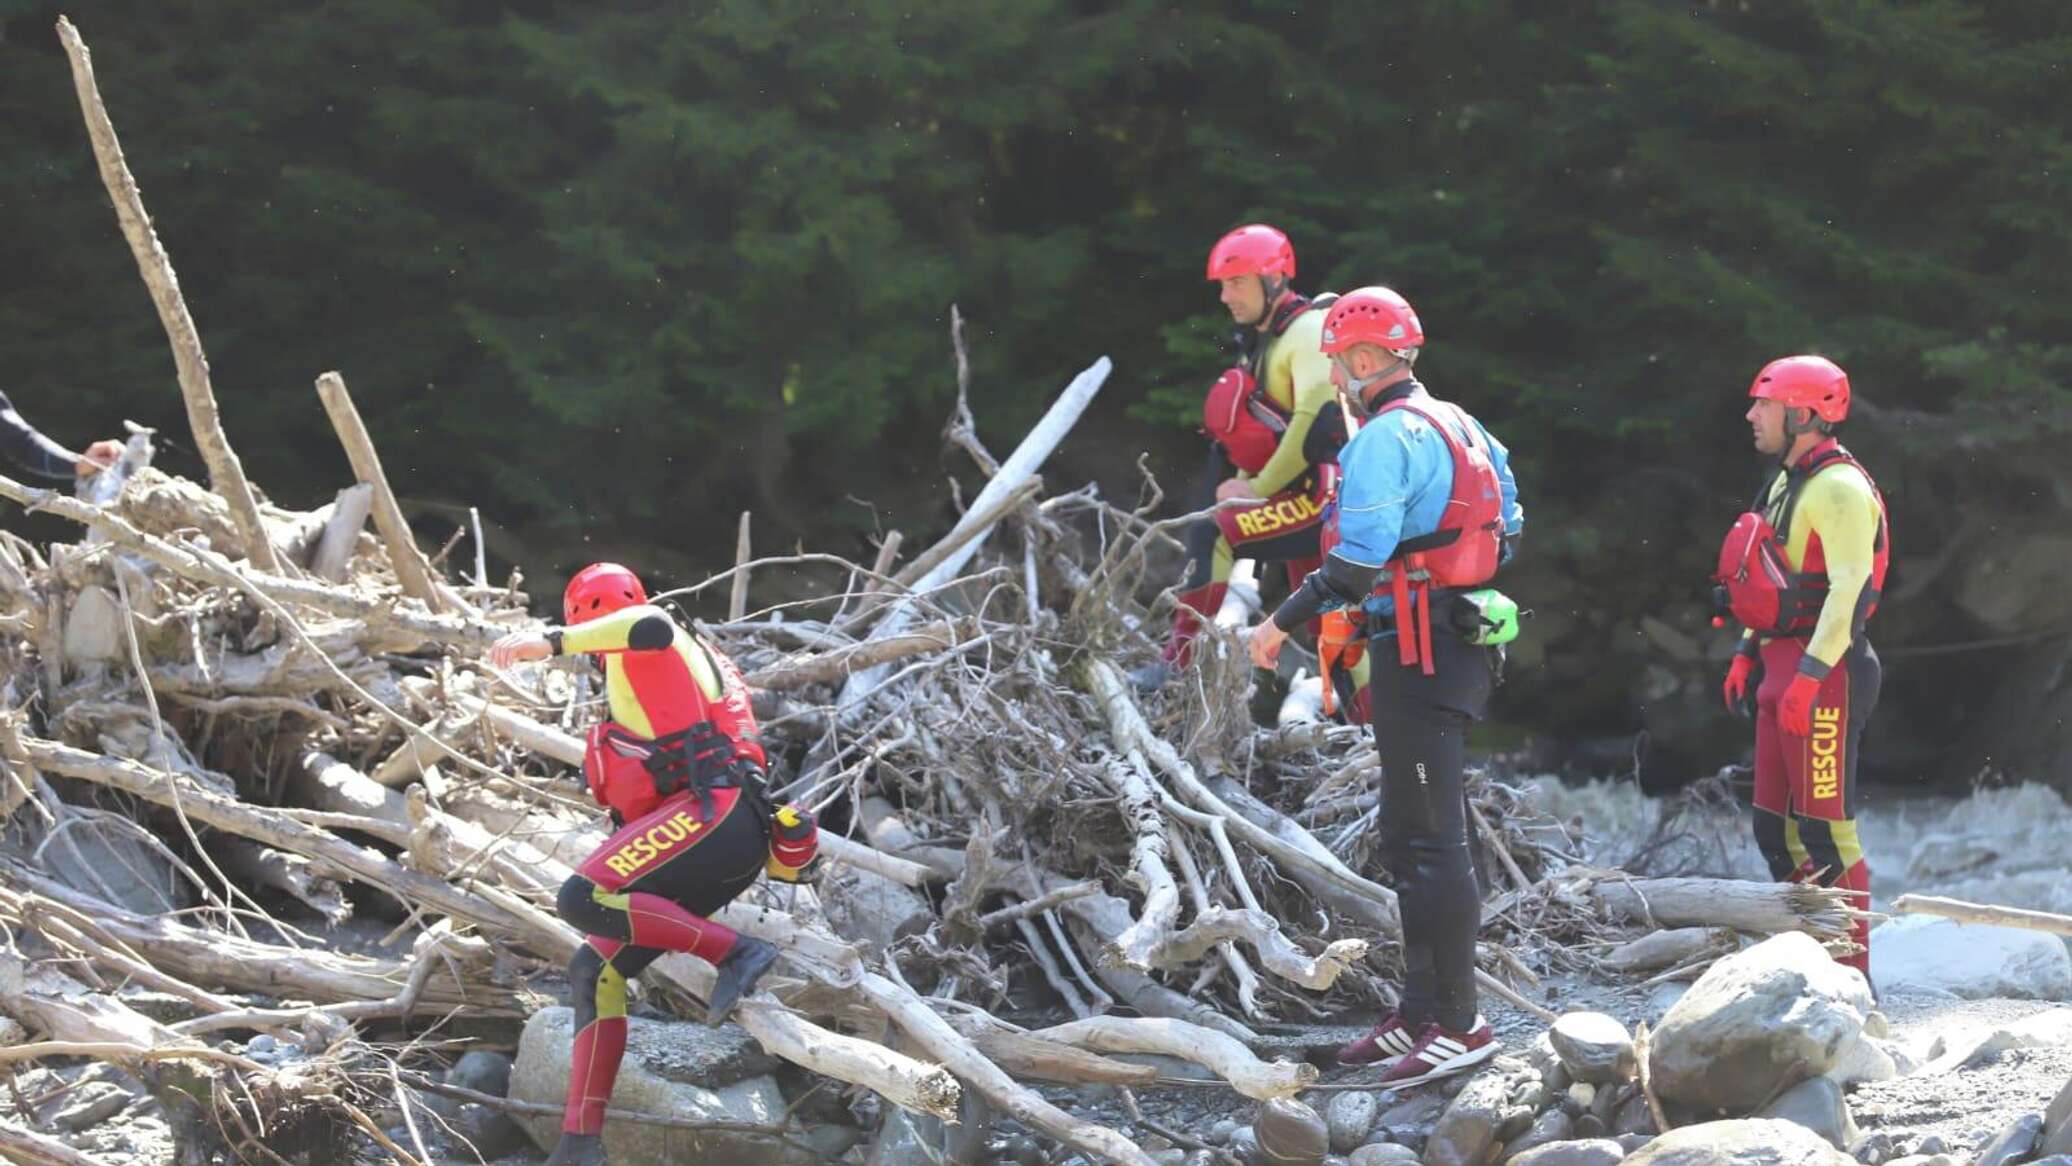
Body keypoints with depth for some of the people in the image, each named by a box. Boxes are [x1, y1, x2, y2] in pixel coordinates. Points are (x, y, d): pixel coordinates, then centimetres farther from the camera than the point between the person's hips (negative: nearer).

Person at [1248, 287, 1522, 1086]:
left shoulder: (1388, 437, -14)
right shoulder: (1456, 426, 15)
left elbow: (1360, 556, -22)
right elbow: (1507, 524, 19)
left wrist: (1285, 622, -15)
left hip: (1418, 651, -10)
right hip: (1461, 641, 10)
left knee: (1428, 839, -10)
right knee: (1412, 837, 16)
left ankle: (1457, 1023, -12)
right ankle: (1423, 1011, 20)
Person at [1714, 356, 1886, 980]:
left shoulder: (1839, 487, -14)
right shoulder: (1788, 482, 18)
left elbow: (1848, 588, -21)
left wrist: (1809, 675, -25)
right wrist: (1747, 652, 20)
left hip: (1823, 671, -10)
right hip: (1781, 662, 10)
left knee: (1826, 829, -10)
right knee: (1776, 826, 13)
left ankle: (1850, 973, -7)